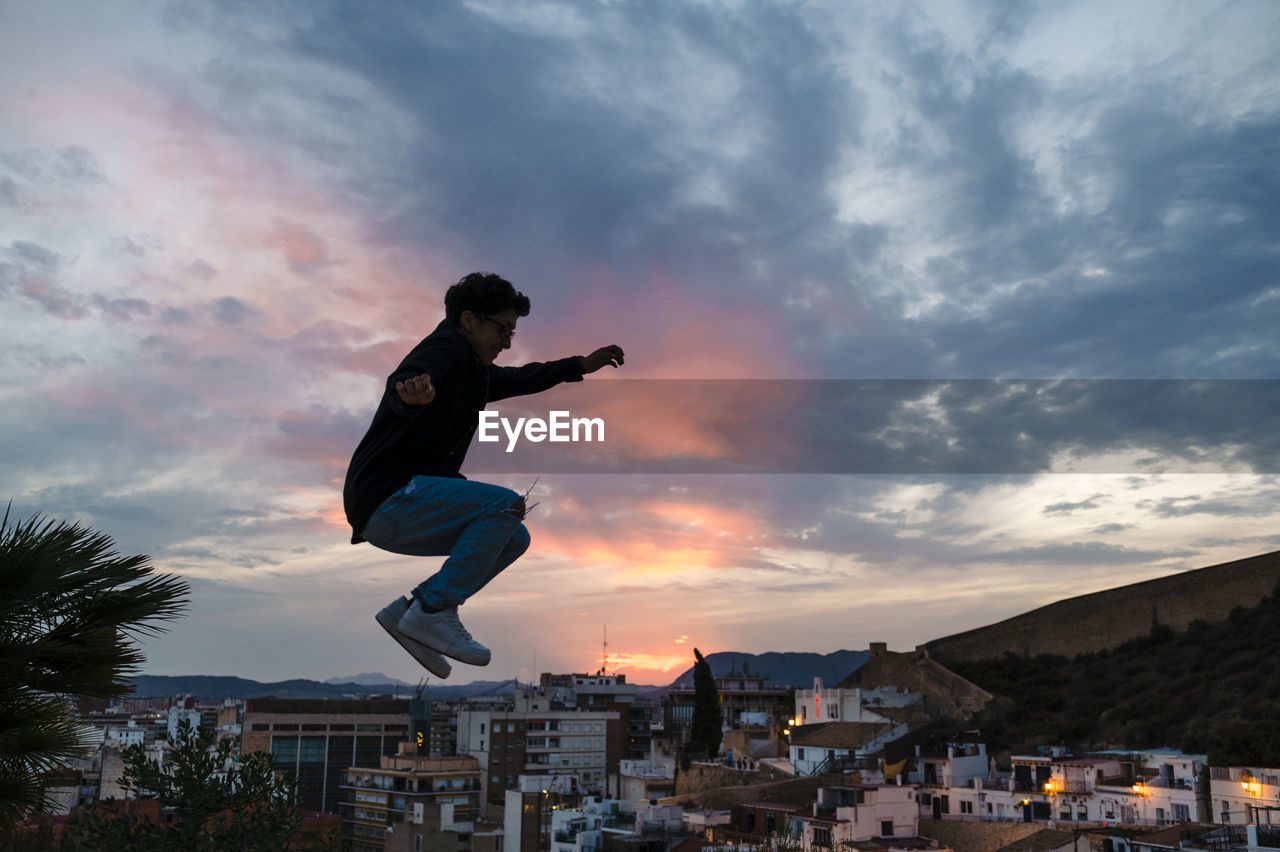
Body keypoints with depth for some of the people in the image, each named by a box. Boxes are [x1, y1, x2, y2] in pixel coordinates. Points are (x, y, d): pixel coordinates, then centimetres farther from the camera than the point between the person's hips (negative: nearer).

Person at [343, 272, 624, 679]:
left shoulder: (474, 367, 18)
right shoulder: (447, 349, -12)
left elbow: (519, 380, 38)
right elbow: (401, 384, -35)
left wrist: (583, 364, 40)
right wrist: (414, 392, -60)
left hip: (405, 502, 10)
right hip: (385, 497, -10)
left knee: (514, 538, 9)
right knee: (507, 506, -22)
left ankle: (408, 612, 4)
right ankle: (433, 611, -15)